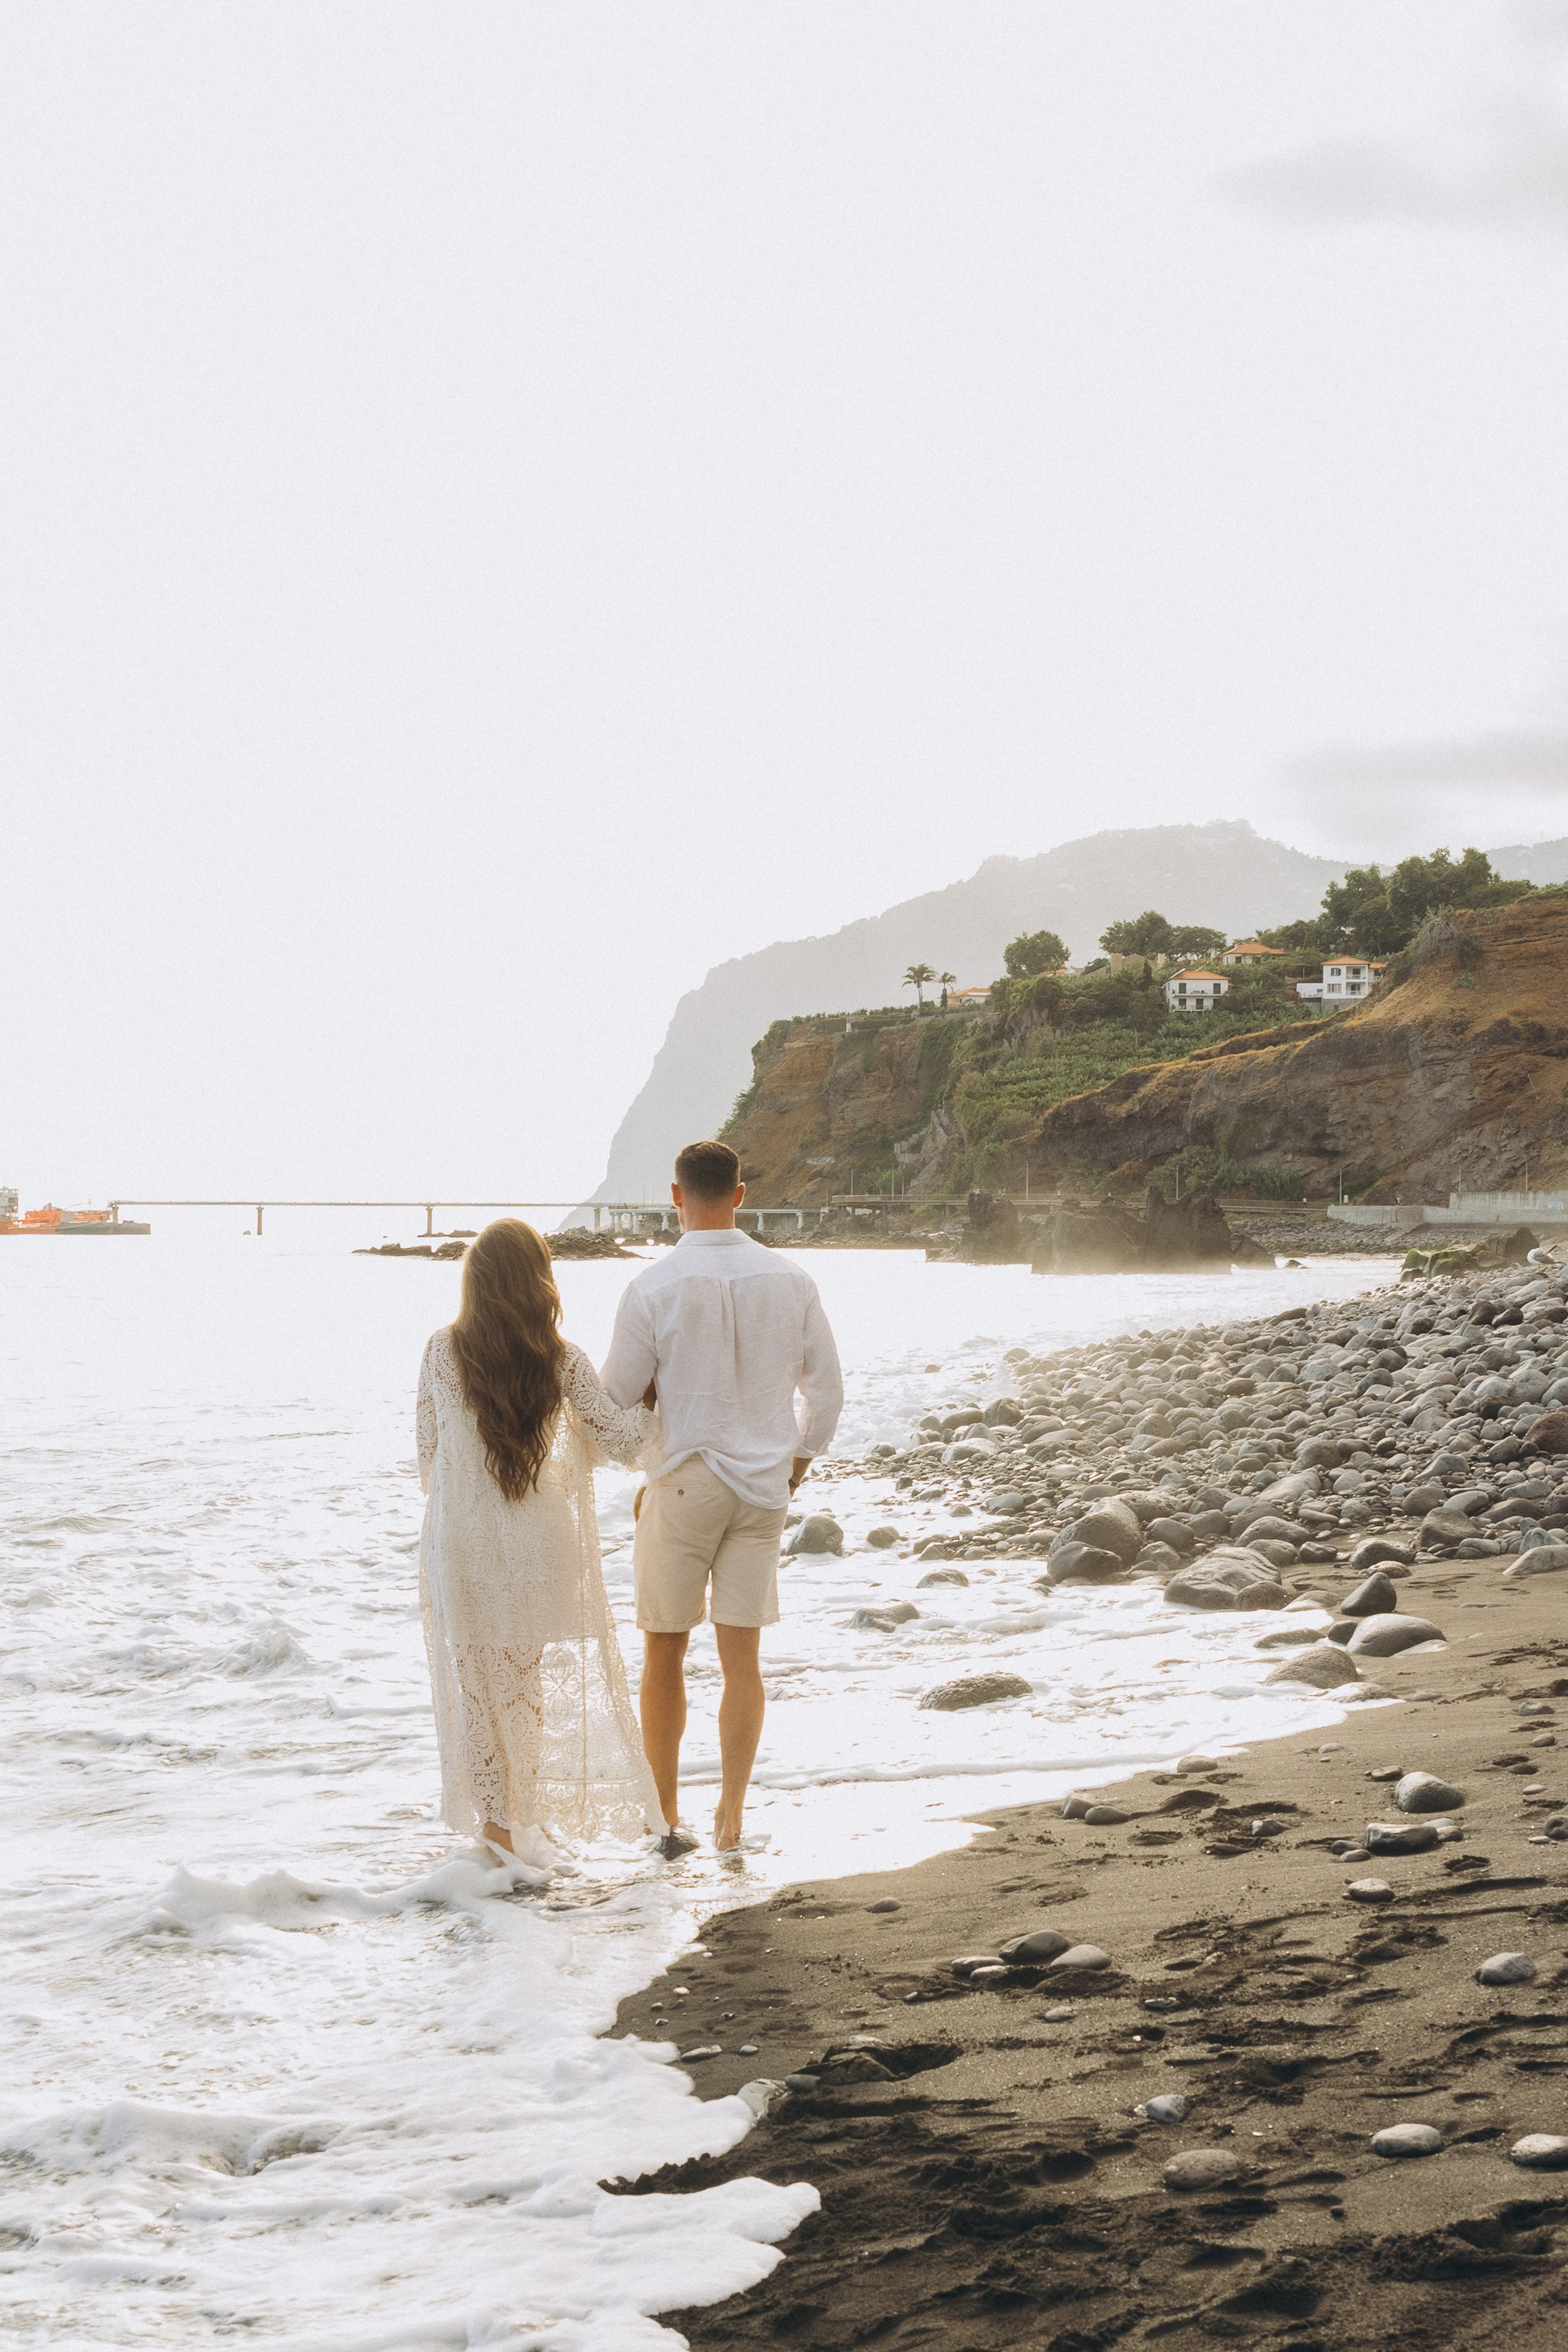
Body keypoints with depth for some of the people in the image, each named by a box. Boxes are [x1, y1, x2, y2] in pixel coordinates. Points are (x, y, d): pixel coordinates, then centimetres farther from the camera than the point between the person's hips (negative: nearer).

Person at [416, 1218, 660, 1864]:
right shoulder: (562, 1361, -10)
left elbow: (429, 1447, -1)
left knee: (476, 1676, 13)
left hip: (461, 1536, -1)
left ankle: (495, 1816, 15)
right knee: (528, 1675, 19)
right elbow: (617, 1437, -6)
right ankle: (524, 1811, 27)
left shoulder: (443, 1352, -10)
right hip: (536, 1538, 1)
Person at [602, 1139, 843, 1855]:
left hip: (683, 1484, -3)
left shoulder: (653, 1289, -14)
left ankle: (665, 1816, 15)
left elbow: (616, 1401, -8)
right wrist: (798, 1460, 21)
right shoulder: (791, 1280, -3)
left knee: (664, 1653, 11)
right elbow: (826, 1389, 6)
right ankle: (731, 1817, 12)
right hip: (762, 1486, 3)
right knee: (741, 1657, 9)